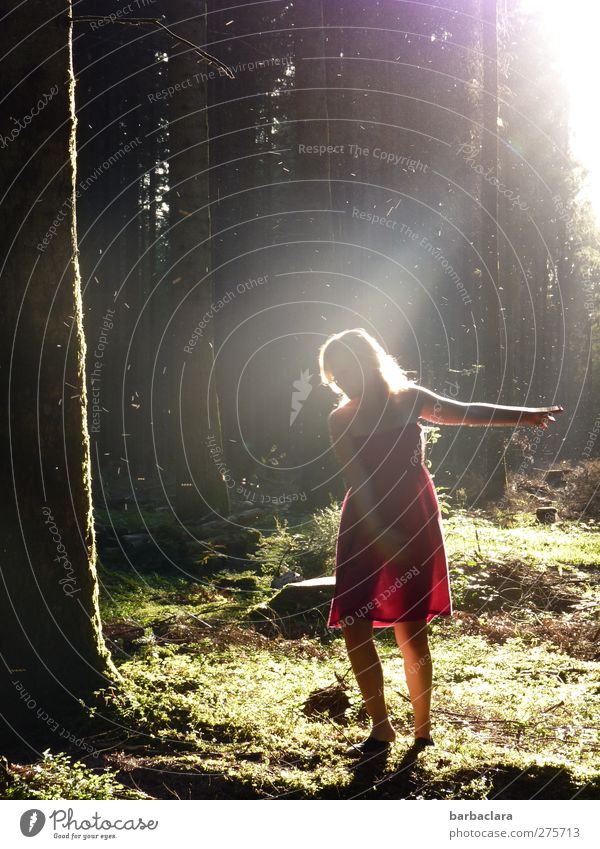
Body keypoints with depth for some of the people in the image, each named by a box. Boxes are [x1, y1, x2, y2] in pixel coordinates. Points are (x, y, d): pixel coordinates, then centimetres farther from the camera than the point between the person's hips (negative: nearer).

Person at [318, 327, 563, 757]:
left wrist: (524, 414, -9)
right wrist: (380, 534, -21)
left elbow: (466, 413, 0)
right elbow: (357, 480, -10)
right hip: (364, 528, 2)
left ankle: (423, 730, 13)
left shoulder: (408, 399, 1)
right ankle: (381, 728, 13)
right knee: (354, 628, -2)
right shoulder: (341, 420, 0)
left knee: (410, 632, -1)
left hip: (411, 525, -2)